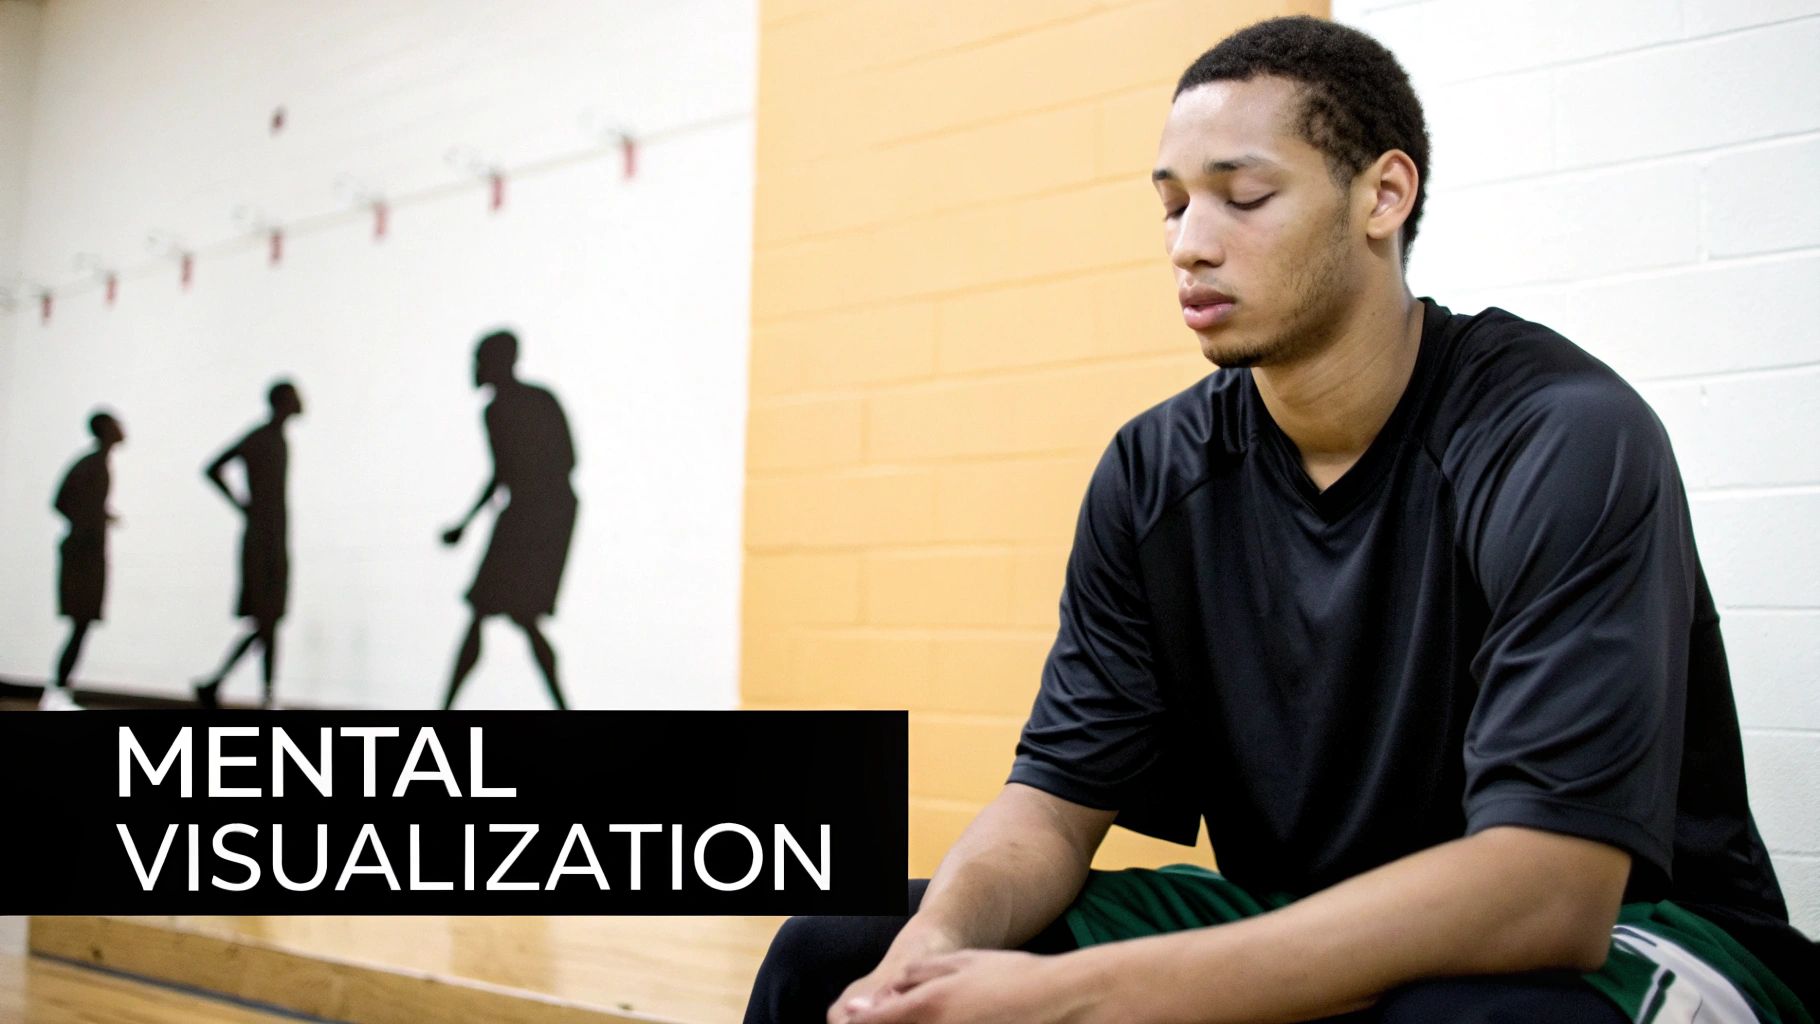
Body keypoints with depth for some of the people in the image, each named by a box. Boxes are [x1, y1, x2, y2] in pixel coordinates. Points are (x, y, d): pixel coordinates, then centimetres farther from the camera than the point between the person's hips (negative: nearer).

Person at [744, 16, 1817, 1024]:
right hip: (1297, 929, 4)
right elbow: (1057, 794, -2)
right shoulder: (1155, 473, -2)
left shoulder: (1567, 443, -20)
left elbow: (1549, 886, -29)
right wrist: (941, 937, -27)